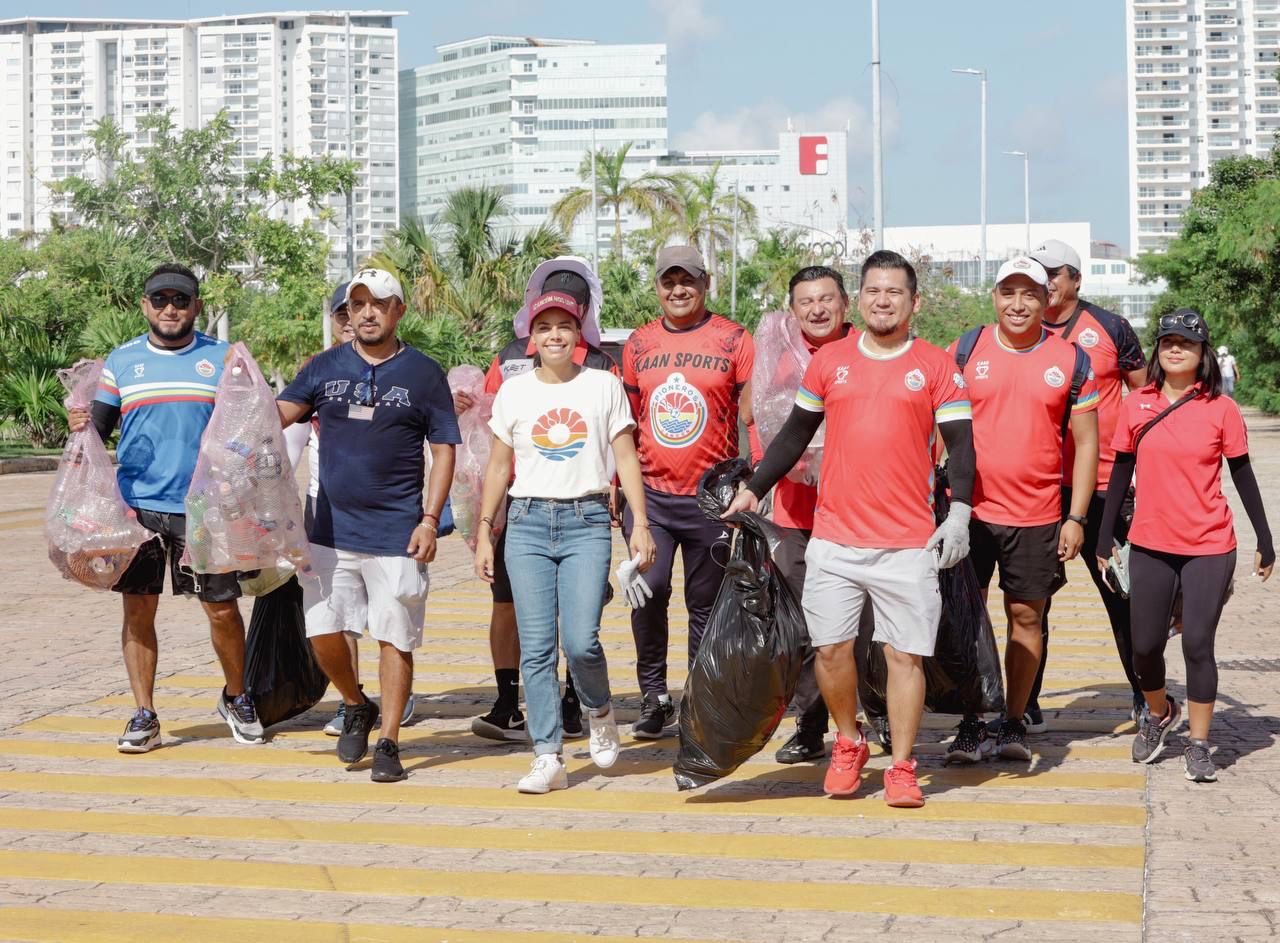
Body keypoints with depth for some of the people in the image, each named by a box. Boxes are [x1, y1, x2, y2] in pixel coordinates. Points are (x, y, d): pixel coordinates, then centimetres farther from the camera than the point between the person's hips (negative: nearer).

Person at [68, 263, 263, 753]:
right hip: (137, 505, 1)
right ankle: (144, 716, 12)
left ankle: (236, 698, 24)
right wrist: (81, 426, -14)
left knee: (222, 608, 2)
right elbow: (100, 428, 8)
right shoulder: (121, 360, 9)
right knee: (138, 610, 2)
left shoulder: (223, 359, 6)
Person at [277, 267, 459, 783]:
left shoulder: (424, 373, 1)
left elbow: (444, 449, 2)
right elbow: (278, 414, -2)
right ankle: (356, 707, 28)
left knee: (395, 638, 0)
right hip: (331, 526, 3)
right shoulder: (325, 367, 8)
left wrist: (430, 519, -7)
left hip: (396, 533, -3)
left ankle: (388, 743, 10)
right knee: (322, 630, 2)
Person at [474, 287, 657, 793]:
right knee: (536, 647, -3)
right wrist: (484, 532, 10)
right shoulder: (514, 392, 9)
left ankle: (599, 710, 18)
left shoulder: (604, 385, 6)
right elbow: (498, 466, 14)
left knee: (580, 640, -13)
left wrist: (640, 523, -2)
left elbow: (626, 458, 6)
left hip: (588, 522, -2)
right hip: (528, 523, 2)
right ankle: (548, 757, 3)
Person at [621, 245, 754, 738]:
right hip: (650, 493, 2)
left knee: (706, 603, 6)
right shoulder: (639, 343, 10)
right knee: (648, 589, -14)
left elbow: (751, 417, 1)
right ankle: (654, 697, 1)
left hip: (710, 496, -1)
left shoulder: (732, 340, 1)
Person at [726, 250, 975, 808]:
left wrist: (959, 512, -11)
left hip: (908, 542, -2)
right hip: (833, 536, 2)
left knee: (905, 653, -1)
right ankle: (848, 743, 25)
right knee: (831, 647, 2)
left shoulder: (936, 367, 3)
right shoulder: (829, 362, 9)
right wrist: (753, 490, 11)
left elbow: (961, 444, 1)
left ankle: (901, 769, 9)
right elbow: (795, 435, 17)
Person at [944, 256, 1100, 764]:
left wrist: (1076, 518, -2)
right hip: (970, 510, 0)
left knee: (1026, 616, 6)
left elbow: (1086, 442, 4)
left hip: (1038, 514, 0)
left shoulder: (1071, 359, 2)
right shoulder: (965, 350, 2)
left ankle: (1014, 722, 17)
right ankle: (970, 724, 9)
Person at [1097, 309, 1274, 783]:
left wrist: (1264, 540, 2)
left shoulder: (1221, 408, -3)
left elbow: (1243, 475, 2)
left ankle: (1198, 744, 10)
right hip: (1150, 546, 2)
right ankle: (1158, 713, 35)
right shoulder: (1137, 405, 2)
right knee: (1145, 645, 5)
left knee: (1197, 643, -5)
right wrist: (1104, 538, 8)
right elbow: (1121, 472, 8)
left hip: (1209, 548, -2)